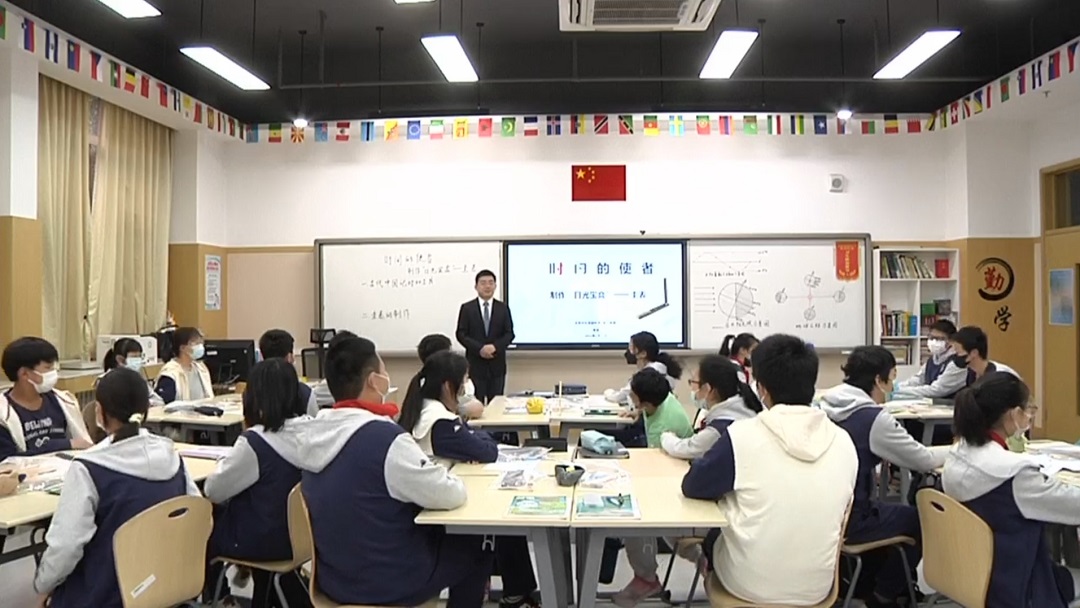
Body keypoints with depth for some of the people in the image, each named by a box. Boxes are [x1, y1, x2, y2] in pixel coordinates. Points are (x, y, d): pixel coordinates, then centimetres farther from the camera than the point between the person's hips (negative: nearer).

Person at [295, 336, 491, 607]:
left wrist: (425, 470, 8)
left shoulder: (312, 433, -3)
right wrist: (442, 475, 2)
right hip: (387, 583, -7)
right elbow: (450, 495, -19)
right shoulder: (385, 438, -28)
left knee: (436, 531, 29)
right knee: (473, 546, 17)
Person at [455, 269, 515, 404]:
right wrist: (479, 349, -16)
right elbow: (461, 334, -3)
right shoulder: (467, 308, 3)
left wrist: (495, 347, -15)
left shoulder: (503, 308, 8)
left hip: (497, 364, 2)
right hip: (475, 364, -2)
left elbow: (509, 334, 3)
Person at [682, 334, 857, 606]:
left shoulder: (742, 435, -19)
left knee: (713, 534, 27)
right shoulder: (844, 442, -7)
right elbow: (836, 510, 10)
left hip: (750, 586, -3)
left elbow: (692, 487, -6)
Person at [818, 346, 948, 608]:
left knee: (892, 511, 29)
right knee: (919, 519, 16)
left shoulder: (825, 408, 3)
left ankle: (866, 582, 38)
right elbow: (925, 461, -9)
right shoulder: (874, 418, -19)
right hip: (847, 519, -7)